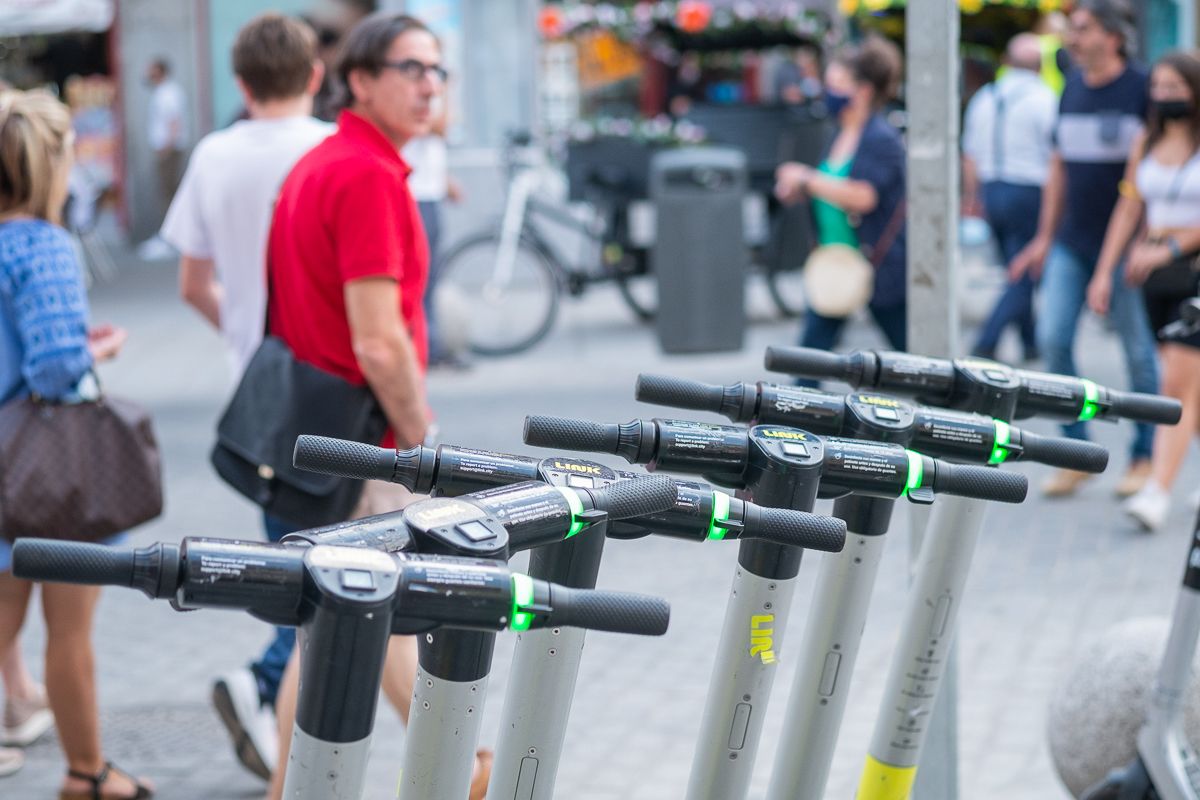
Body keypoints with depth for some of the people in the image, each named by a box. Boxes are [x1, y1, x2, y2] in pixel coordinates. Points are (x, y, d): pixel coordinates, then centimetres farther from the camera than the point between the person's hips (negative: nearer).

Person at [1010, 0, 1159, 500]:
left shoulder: (1141, 90, -7)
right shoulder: (1072, 90, 10)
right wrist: (1045, 237, 16)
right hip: (1072, 243, 5)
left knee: (1138, 350, 3)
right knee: (1052, 338, -3)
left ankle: (1144, 457, 17)